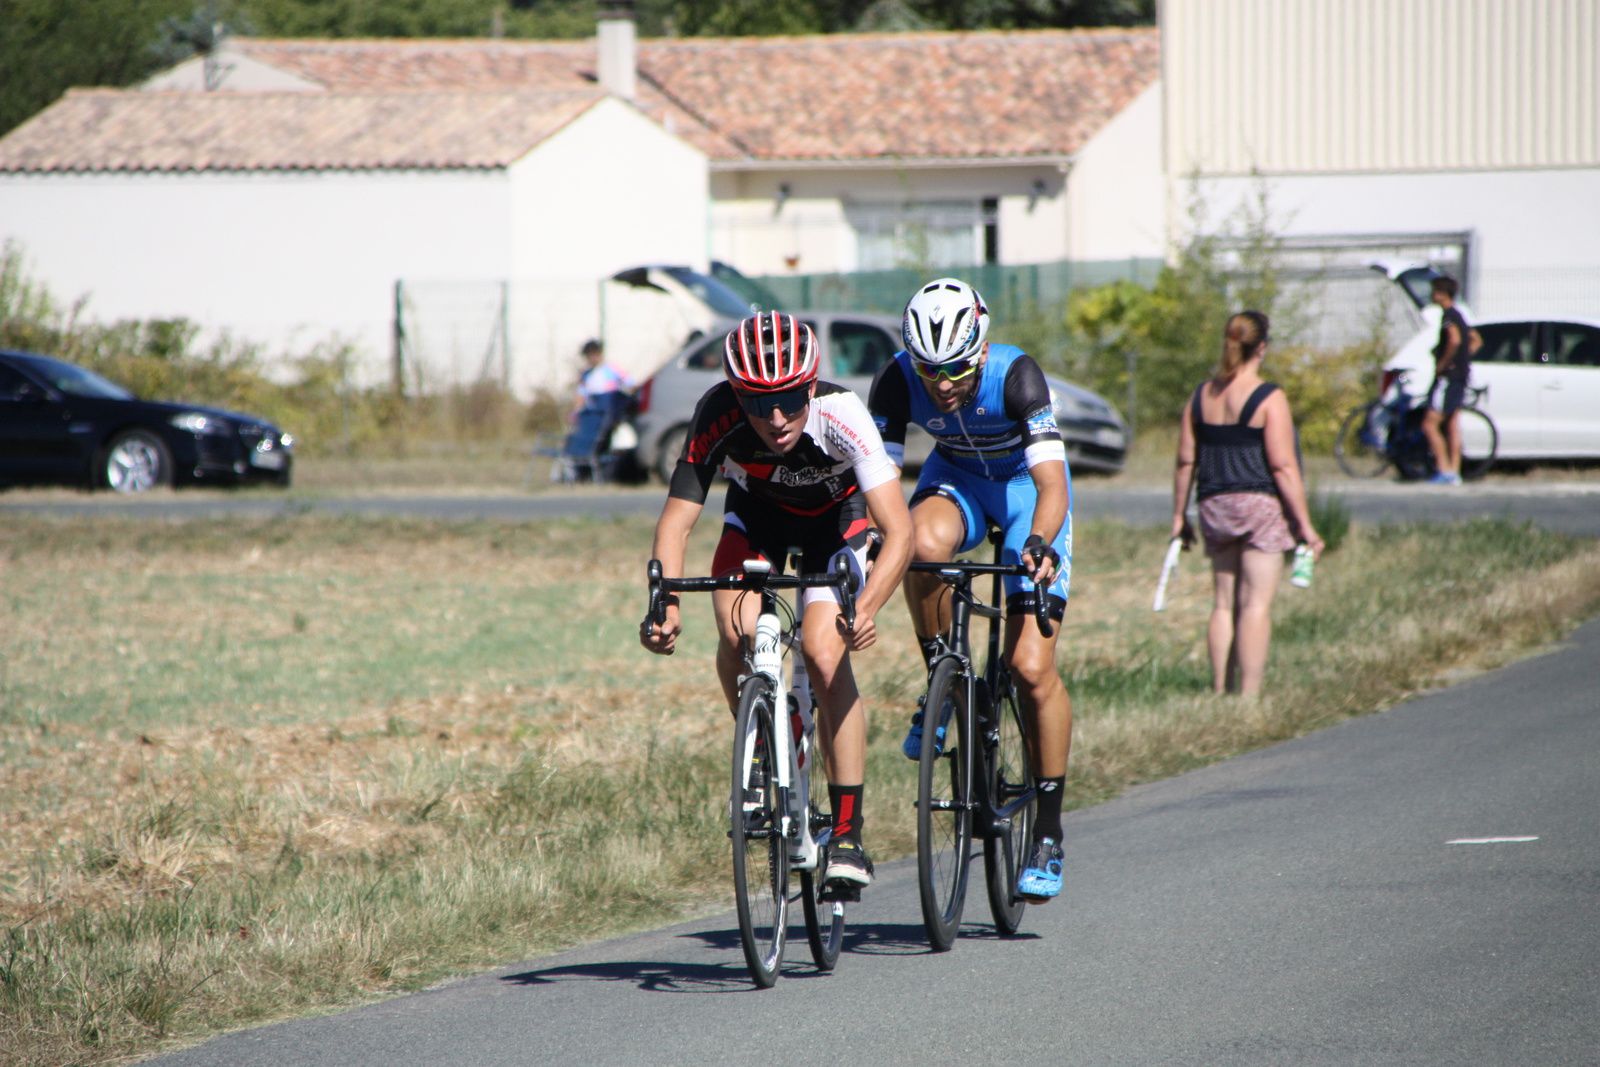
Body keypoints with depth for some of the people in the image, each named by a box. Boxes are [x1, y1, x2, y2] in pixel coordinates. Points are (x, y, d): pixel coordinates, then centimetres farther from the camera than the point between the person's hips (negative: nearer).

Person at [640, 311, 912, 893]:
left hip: (837, 515, -2)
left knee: (825, 655, -19)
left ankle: (848, 834, -12)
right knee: (735, 633, -23)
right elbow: (675, 522, -31)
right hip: (757, 512, 2)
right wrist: (665, 604, -49)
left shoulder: (842, 415, -38)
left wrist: (867, 608, -58)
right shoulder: (718, 417, -34)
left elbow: (898, 532, -41)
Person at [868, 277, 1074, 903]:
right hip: (956, 477, 2)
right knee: (923, 543, -37)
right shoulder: (898, 380, -25)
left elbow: (1052, 484, -38)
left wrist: (1040, 543, -57)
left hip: (1025, 485, -2)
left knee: (1031, 667, -13)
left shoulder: (1015, 376, -33)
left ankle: (1048, 829, 2)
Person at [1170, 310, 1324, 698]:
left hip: (1215, 506, 5)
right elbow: (1283, 466, -13)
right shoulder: (1269, 399, -10)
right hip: (1261, 505, -5)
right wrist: (1305, 524, -9)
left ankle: (1221, 692, 13)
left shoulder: (1201, 396, 6)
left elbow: (1186, 461, 8)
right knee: (1256, 604, -4)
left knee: (1224, 603, 12)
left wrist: (1180, 516, 17)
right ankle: (1249, 697, -7)